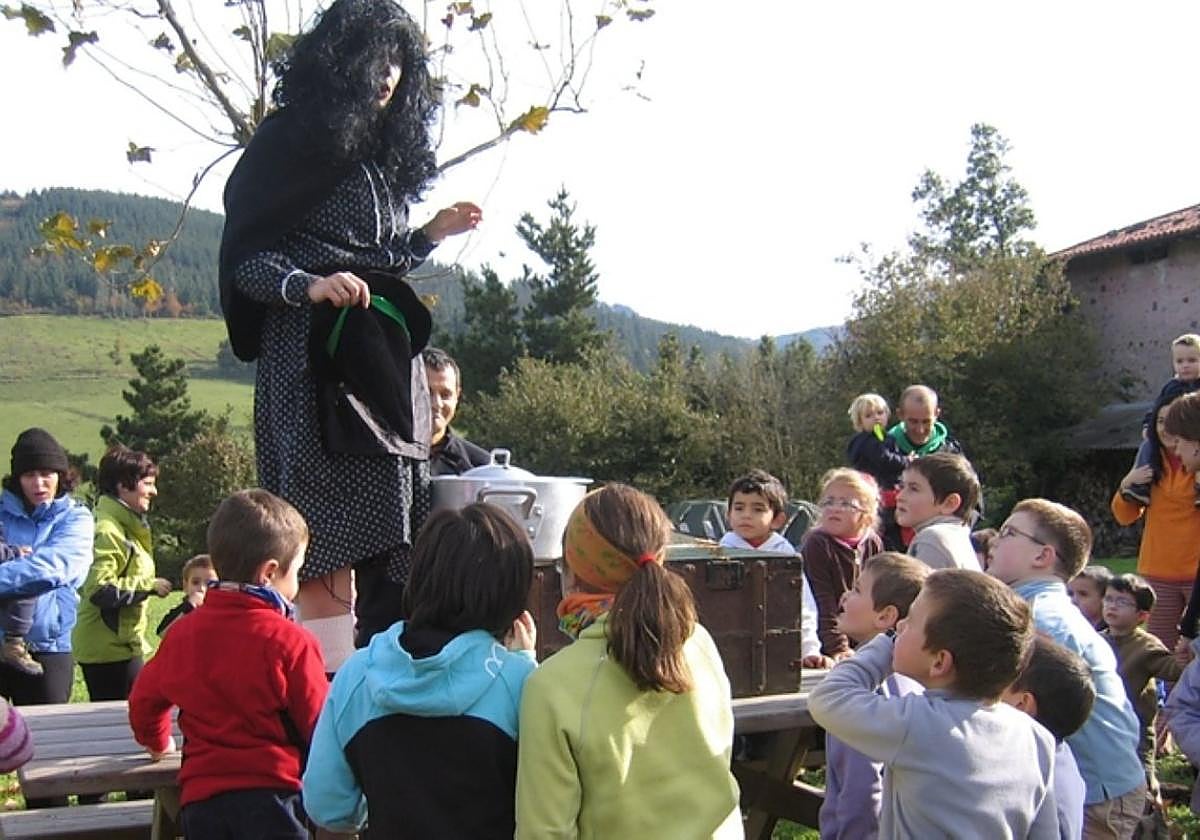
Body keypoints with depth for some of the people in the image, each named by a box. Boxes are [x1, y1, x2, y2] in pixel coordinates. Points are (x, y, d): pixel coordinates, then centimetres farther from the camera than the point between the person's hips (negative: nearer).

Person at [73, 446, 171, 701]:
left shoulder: (128, 527, 14)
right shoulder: (107, 531, -18)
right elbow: (100, 590, -26)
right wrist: (149, 585, -18)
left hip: (123, 644, 10)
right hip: (109, 649, -10)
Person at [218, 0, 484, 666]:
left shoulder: (386, 154, 20)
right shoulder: (291, 145, -2)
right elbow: (245, 260, -6)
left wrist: (431, 235, 13)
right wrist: (308, 285, -23)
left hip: (386, 364, 8)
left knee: (386, 545, 5)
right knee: (326, 546, -10)